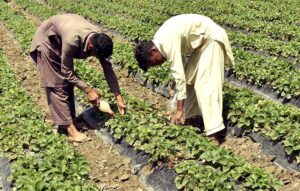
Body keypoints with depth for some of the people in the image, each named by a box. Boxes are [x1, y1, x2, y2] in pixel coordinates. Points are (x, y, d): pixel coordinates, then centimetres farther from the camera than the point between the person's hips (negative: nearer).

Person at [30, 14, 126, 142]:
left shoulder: (100, 40, -23)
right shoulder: (72, 40, -42)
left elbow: (108, 70, -15)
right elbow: (66, 71, -29)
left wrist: (119, 98, -15)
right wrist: (88, 90, -26)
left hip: (61, 40, 6)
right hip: (47, 39, -6)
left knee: (68, 82, 5)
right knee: (56, 84, -10)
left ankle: (69, 119, 14)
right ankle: (70, 129, -11)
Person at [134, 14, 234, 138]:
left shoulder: (168, 43, -28)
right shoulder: (160, 40, 0)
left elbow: (179, 76, -30)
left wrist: (179, 109, -26)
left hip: (211, 37, -10)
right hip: (201, 40, 10)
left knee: (206, 84, -16)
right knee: (190, 77, 10)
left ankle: (213, 130, -19)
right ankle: (191, 117, 18)